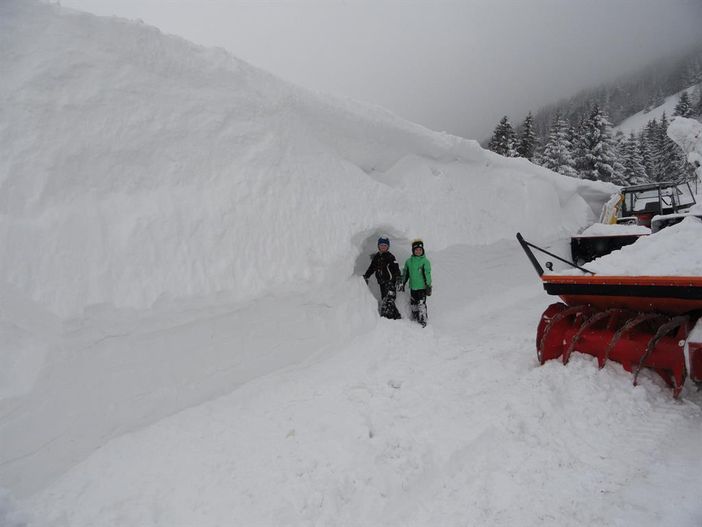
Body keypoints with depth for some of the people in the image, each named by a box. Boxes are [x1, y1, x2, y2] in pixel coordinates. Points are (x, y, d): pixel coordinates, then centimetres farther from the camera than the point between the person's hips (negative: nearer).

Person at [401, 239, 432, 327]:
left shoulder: (425, 261, -6)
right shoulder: (409, 261, 7)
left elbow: (427, 274, -10)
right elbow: (405, 273, 17)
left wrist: (428, 286, -13)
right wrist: (403, 284, 18)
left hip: (422, 287, -5)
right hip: (412, 287, 5)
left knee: (421, 304, -9)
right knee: (413, 305, 12)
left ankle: (423, 321, 0)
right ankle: (415, 320, 26)